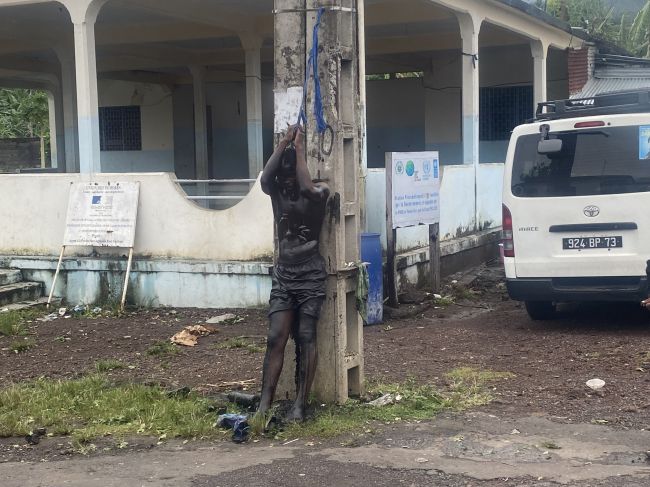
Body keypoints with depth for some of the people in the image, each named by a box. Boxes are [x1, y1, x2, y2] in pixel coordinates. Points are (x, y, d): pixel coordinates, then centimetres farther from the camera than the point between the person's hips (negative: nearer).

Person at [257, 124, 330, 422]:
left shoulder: (319, 193, -5)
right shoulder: (277, 192, 6)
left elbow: (307, 188, -28)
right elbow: (264, 179, -16)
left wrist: (298, 149, -18)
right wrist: (284, 143, -14)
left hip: (310, 277, -4)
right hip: (283, 275, 4)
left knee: (306, 340, -4)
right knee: (275, 339, -4)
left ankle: (300, 404, -2)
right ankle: (265, 403, -7)